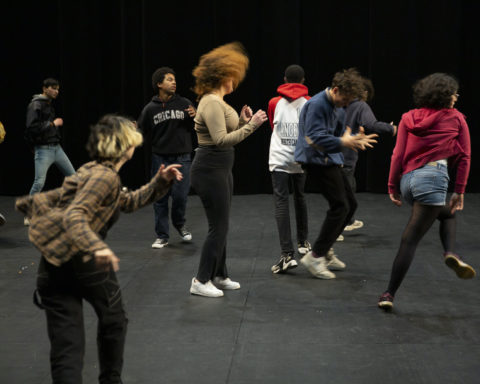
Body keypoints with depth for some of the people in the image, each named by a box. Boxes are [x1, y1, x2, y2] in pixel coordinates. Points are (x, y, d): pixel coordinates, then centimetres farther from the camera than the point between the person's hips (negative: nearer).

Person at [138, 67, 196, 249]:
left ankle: (179, 223, 24)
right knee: (160, 197, 4)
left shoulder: (184, 104, 2)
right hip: (160, 159, 0)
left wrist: (195, 117, -14)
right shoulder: (150, 109, 1)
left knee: (180, 195, -6)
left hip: (182, 158, 0)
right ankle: (162, 236, 14)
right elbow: (143, 133, 9)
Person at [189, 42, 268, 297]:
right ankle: (201, 281, 1)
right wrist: (251, 125, -22)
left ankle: (219, 276, 25)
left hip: (220, 168, 10)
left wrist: (243, 121, 5)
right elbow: (221, 139, -25)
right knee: (218, 226, -6)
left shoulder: (217, 102, 14)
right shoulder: (211, 103, -17)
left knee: (220, 225, 16)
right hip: (210, 169, -10)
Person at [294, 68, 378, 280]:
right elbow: (315, 137, -24)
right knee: (340, 206, -14)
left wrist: (355, 139, -7)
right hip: (316, 159, -10)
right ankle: (315, 256, -10)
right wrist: (342, 142, -34)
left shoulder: (338, 108, 13)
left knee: (350, 204, 14)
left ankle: (325, 250, 22)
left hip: (329, 160, 10)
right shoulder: (317, 105, -17)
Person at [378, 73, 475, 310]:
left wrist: (392, 187, 10)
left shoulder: (409, 118, 12)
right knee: (410, 240, -3)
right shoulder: (456, 118, 5)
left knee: (447, 213, 25)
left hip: (408, 178, 5)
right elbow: (463, 157, 4)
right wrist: (459, 192, 8)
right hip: (433, 177, -5)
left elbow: (398, 155, 7)